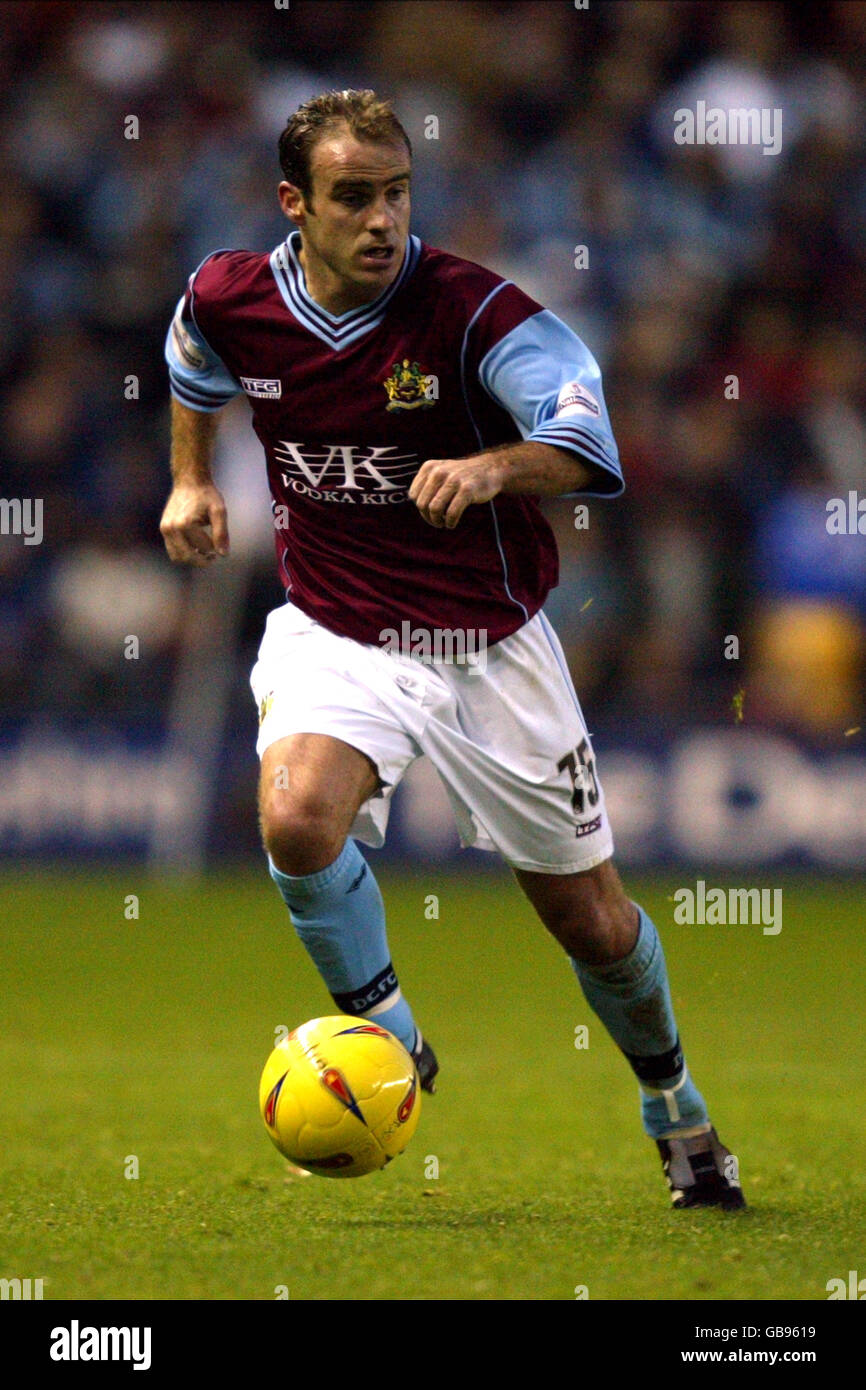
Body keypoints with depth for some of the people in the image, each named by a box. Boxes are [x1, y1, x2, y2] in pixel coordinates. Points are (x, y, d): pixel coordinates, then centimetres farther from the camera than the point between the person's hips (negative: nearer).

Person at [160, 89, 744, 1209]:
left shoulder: (471, 310, -20)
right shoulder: (230, 299, -8)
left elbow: (585, 441, -34)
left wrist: (491, 466, -52)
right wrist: (190, 478, 14)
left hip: (488, 644, -1)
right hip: (333, 633, 2)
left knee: (593, 921, 6)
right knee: (297, 823, -30)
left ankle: (676, 1110, 36)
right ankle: (383, 1036, -3)